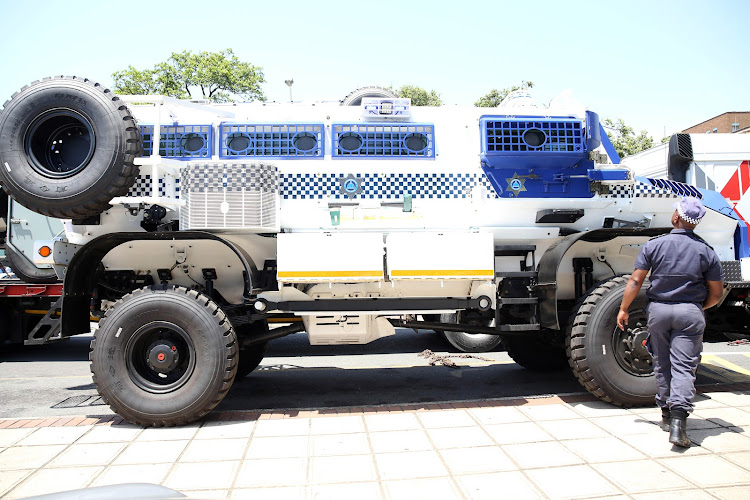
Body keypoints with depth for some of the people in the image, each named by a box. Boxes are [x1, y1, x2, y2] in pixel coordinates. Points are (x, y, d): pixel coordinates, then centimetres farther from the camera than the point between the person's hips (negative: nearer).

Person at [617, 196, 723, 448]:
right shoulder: (706, 251, -1)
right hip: (690, 313, 0)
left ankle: (666, 415, 25)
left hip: (658, 309, 1)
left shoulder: (654, 245, -4)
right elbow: (716, 293, 3)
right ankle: (678, 422, -12)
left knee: (662, 365, 14)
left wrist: (623, 309, 4)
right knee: (684, 367, -1)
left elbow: (635, 281, -5)